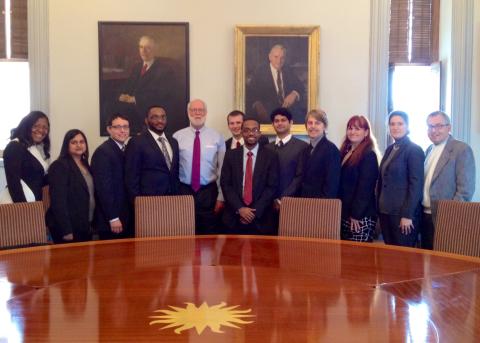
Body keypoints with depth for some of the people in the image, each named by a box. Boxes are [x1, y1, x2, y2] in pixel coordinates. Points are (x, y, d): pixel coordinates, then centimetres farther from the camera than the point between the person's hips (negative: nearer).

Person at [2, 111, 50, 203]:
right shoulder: (14, 147, -6)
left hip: (36, 202, 8)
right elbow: (13, 180, -15)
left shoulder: (40, 148, 18)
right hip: (20, 201, -8)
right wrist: (22, 206, -20)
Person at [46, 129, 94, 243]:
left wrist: (91, 223, 9)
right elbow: (58, 200, -17)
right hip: (69, 227, -7)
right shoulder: (59, 166, -11)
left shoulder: (85, 165, 13)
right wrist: (66, 230, -21)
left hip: (85, 226, 7)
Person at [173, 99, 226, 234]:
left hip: (209, 192, 0)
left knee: (209, 235, 9)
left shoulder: (217, 137, 1)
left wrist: (221, 197, -2)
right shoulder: (177, 137, 0)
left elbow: (222, 169, 1)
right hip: (184, 191, 0)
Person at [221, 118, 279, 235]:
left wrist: (255, 211, -11)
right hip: (234, 216, 1)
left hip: (260, 218, -1)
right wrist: (239, 208, -10)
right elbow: (225, 184, 1)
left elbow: (272, 186, -4)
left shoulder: (271, 156, 0)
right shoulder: (231, 155, 5)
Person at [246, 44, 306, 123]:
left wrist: (294, 94, -15)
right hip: (268, 111, -4)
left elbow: (301, 87, 10)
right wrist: (257, 104, -24)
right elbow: (250, 92, -3)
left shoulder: (288, 71, 16)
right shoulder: (260, 71, 6)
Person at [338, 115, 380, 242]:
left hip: (361, 216, -8)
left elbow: (365, 187, -15)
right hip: (344, 213, 8)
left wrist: (356, 214, -17)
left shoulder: (369, 155, -9)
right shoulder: (345, 152, 14)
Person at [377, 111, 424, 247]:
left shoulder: (414, 150, -8)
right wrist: (379, 208, 11)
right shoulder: (390, 149, 13)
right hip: (385, 211, 7)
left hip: (403, 213, -7)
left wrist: (407, 215, -16)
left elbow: (416, 184, -13)